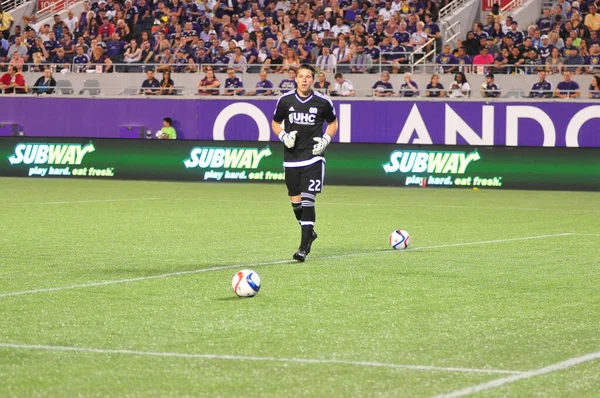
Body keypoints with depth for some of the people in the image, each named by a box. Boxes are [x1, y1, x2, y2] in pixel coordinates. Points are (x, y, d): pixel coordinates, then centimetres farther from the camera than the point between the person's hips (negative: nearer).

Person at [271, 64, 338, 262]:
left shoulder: (323, 101, -2)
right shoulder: (285, 100, 2)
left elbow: (333, 122, 15)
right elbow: (275, 123, 16)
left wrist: (325, 140, -2)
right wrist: (284, 137, -4)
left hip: (313, 157, -3)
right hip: (291, 158, 3)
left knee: (307, 200, -13)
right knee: (295, 202, 7)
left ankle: (304, 248, -12)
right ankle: (309, 233, 35)